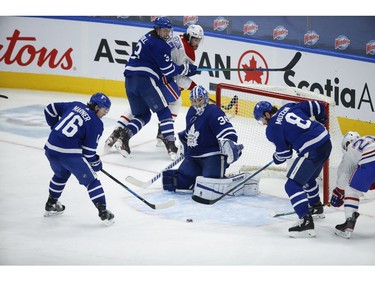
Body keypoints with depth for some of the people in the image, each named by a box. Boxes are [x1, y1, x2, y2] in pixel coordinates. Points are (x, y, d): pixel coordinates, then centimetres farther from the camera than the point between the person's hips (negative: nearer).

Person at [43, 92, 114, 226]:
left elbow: (50, 109, 18)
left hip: (51, 148, 7)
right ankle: (103, 212, 1)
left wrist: (55, 128, 29)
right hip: (70, 153, -7)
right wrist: (96, 162, 13)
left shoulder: (75, 105, 13)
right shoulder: (96, 123, -2)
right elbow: (88, 150, -4)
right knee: (91, 180, 6)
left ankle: (51, 205, 44)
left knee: (61, 174, 34)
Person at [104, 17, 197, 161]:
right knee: (164, 112, -1)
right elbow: (168, 70, -6)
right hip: (145, 80, -8)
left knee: (142, 115, 18)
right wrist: (186, 68, 7)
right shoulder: (160, 45, -7)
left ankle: (118, 133, 0)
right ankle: (170, 145, -9)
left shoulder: (147, 38, 21)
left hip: (130, 78, 8)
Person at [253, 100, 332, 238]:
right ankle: (316, 208, 53)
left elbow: (284, 152, -2)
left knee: (293, 185, -6)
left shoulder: (272, 129, -5)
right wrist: (321, 120, 34)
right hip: (326, 142, 9)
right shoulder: (289, 107, 13)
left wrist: (276, 159, 21)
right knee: (308, 177, 32)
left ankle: (306, 222, -17)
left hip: (312, 151, -9)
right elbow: (316, 106, 15)